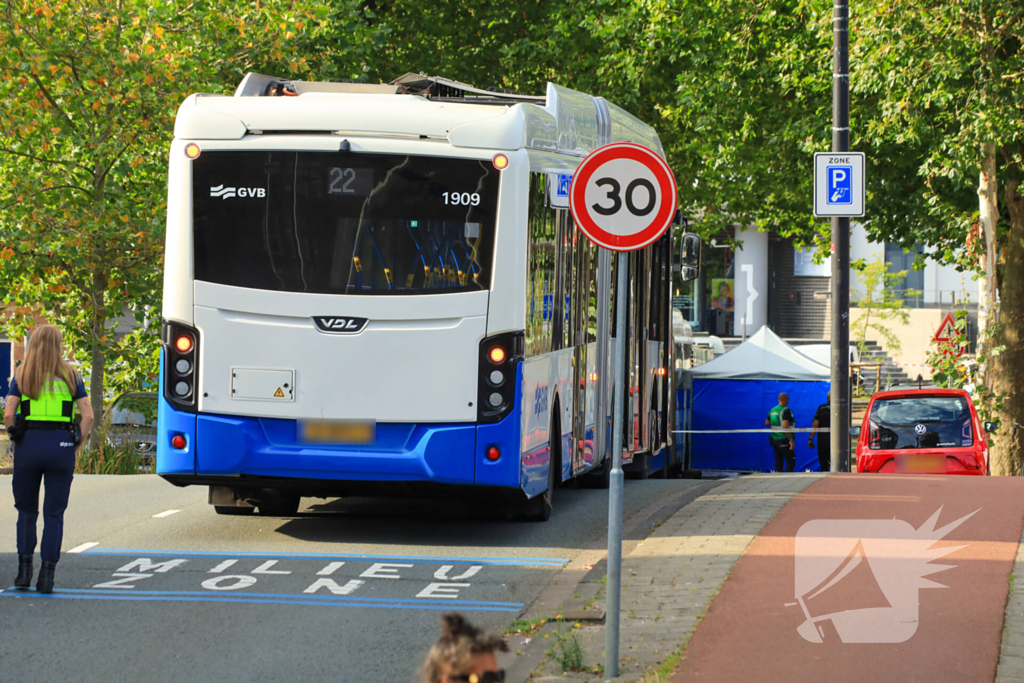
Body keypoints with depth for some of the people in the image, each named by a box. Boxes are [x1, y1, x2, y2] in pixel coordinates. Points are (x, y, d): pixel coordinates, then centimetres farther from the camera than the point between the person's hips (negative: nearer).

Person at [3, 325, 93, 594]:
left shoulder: (22, 375, 4)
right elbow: (88, 415, -1)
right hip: (61, 445, 0)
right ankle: (47, 575, 0)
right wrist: (77, 446, 7)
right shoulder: (70, 376, 6)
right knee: (54, 513, 5)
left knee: (26, 510, 14)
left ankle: (24, 569, 5)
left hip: (29, 443, 0)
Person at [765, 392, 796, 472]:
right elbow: (785, 426, -23)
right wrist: (791, 441, -22)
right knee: (791, 463, -5)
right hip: (784, 440, -8)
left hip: (774, 439, 8)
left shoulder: (772, 410, 10)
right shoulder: (786, 411, -13)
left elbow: (766, 423, 20)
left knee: (778, 463, 10)